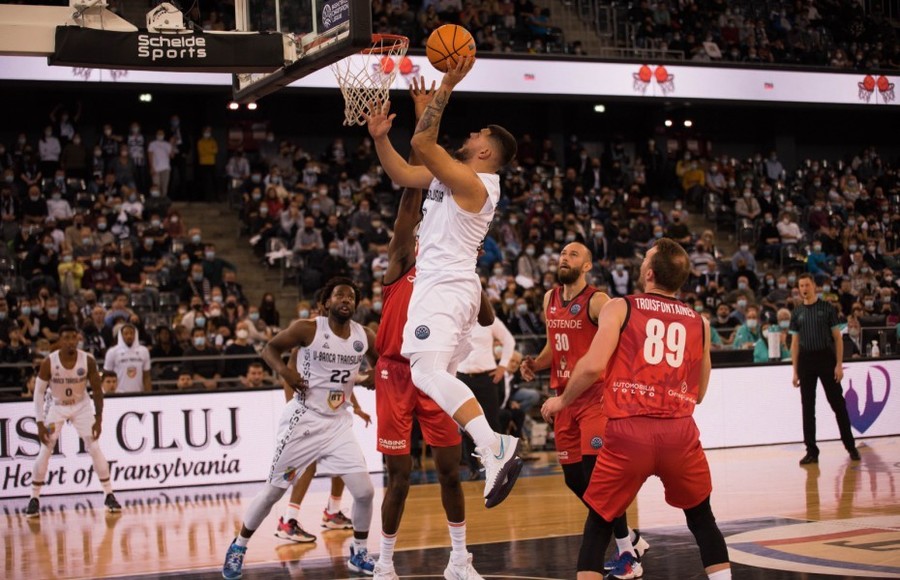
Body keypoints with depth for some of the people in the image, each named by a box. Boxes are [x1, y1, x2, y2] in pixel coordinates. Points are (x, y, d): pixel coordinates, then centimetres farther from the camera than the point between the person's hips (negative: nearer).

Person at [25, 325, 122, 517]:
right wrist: (40, 424, -17)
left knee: (95, 449, -7)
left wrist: (98, 419, -12)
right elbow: (39, 392, -13)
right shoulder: (49, 362, -21)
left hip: (81, 406, 1)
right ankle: (34, 500, 3)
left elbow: (97, 390, -8)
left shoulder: (88, 361, -19)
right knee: (45, 452, -7)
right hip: (56, 406, -1)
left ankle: (109, 496, 1)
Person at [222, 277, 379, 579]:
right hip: (304, 419, -4)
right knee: (273, 490, 3)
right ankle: (238, 546, 22)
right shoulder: (307, 329, -12)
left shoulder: (364, 336, -2)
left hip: (338, 422, 4)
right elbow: (269, 348, -2)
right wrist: (284, 370, -21)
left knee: (365, 491, -3)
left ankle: (359, 554, 18)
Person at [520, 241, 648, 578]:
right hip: (565, 398, 8)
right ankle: (630, 539, 25)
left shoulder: (597, 301, -11)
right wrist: (535, 364, 5)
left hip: (595, 397, -8)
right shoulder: (550, 299, 11)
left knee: (597, 472, -14)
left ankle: (627, 552, 0)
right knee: (574, 478, 9)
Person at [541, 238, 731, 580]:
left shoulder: (619, 308, 6)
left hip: (628, 432, -2)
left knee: (598, 523, 14)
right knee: (701, 519, 23)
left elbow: (593, 366, -7)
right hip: (680, 431, 2)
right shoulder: (699, 322, 16)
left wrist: (561, 401, 9)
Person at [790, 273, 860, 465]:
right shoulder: (797, 313, 8)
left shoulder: (827, 308, 1)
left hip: (826, 359, -3)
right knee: (808, 407, 3)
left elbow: (838, 338, 0)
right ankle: (811, 451, 9)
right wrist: (795, 371, 5)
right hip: (806, 361, 3)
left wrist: (839, 365, -8)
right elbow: (795, 343, 10)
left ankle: (850, 446, 10)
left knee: (838, 404, 0)